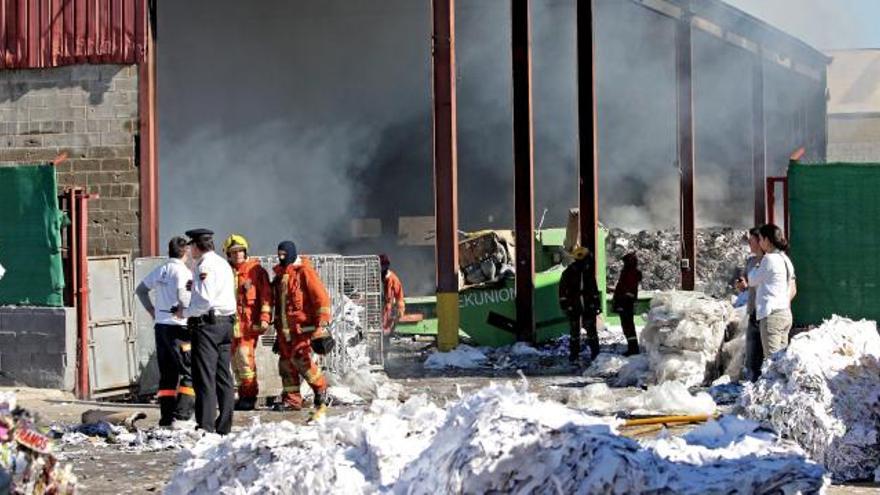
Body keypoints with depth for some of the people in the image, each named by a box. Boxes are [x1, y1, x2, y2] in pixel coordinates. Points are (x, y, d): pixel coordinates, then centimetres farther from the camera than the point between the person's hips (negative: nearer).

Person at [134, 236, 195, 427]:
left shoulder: (160, 270, 12)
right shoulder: (183, 271, -10)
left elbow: (140, 290, 22)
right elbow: (182, 294, -28)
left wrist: (151, 310, 22)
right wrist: (183, 312, -12)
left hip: (160, 325, 7)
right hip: (178, 327, -7)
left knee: (167, 375, 13)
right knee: (190, 373, -3)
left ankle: (166, 418, 11)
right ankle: (180, 416, -15)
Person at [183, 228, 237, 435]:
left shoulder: (205, 266, -13)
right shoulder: (223, 264, 17)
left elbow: (205, 300, -20)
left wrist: (186, 312, -6)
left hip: (207, 323, -9)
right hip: (226, 322, 9)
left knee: (205, 377, -7)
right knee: (223, 376, 10)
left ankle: (205, 425, -8)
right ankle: (224, 425, 11)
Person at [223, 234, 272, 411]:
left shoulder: (256, 270, 1)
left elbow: (266, 295, -3)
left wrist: (265, 317, -10)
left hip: (250, 323, -5)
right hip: (231, 323, 5)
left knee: (245, 357, -13)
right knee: (235, 359, 7)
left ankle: (249, 395, -6)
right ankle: (244, 395, 15)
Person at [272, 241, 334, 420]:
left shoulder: (304, 271, -7)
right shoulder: (280, 274, 17)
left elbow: (320, 296, -11)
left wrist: (322, 322, -16)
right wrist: (278, 324, 25)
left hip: (302, 326, -8)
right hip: (285, 328, 8)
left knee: (300, 358, -17)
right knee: (286, 361, 5)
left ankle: (321, 390, -1)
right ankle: (292, 399, 11)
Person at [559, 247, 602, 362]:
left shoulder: (589, 271, 6)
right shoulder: (569, 272, -5)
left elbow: (594, 288, 16)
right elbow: (562, 289, -2)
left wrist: (597, 303, 14)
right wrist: (564, 304, -6)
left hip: (588, 306, 2)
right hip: (574, 307, -2)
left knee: (591, 330, 0)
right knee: (574, 330, 6)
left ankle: (595, 352, 6)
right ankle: (574, 353, 13)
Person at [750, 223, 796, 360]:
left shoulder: (769, 259, -12)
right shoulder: (786, 260, 15)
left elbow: (752, 281, 0)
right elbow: (793, 290, 21)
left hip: (771, 315, -9)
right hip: (786, 314, 9)